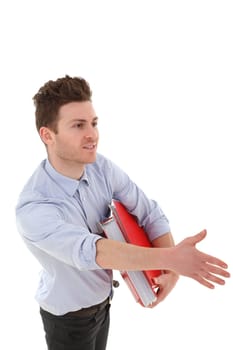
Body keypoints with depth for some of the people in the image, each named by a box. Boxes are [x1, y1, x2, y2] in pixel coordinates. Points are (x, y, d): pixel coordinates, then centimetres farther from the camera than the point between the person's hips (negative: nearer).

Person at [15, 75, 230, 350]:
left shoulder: (101, 167, -16)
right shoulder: (32, 209, -33)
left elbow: (150, 213, -10)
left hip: (102, 299, 5)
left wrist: (171, 270, -23)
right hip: (68, 317, -5)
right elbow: (90, 250, -46)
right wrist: (171, 258, -52)